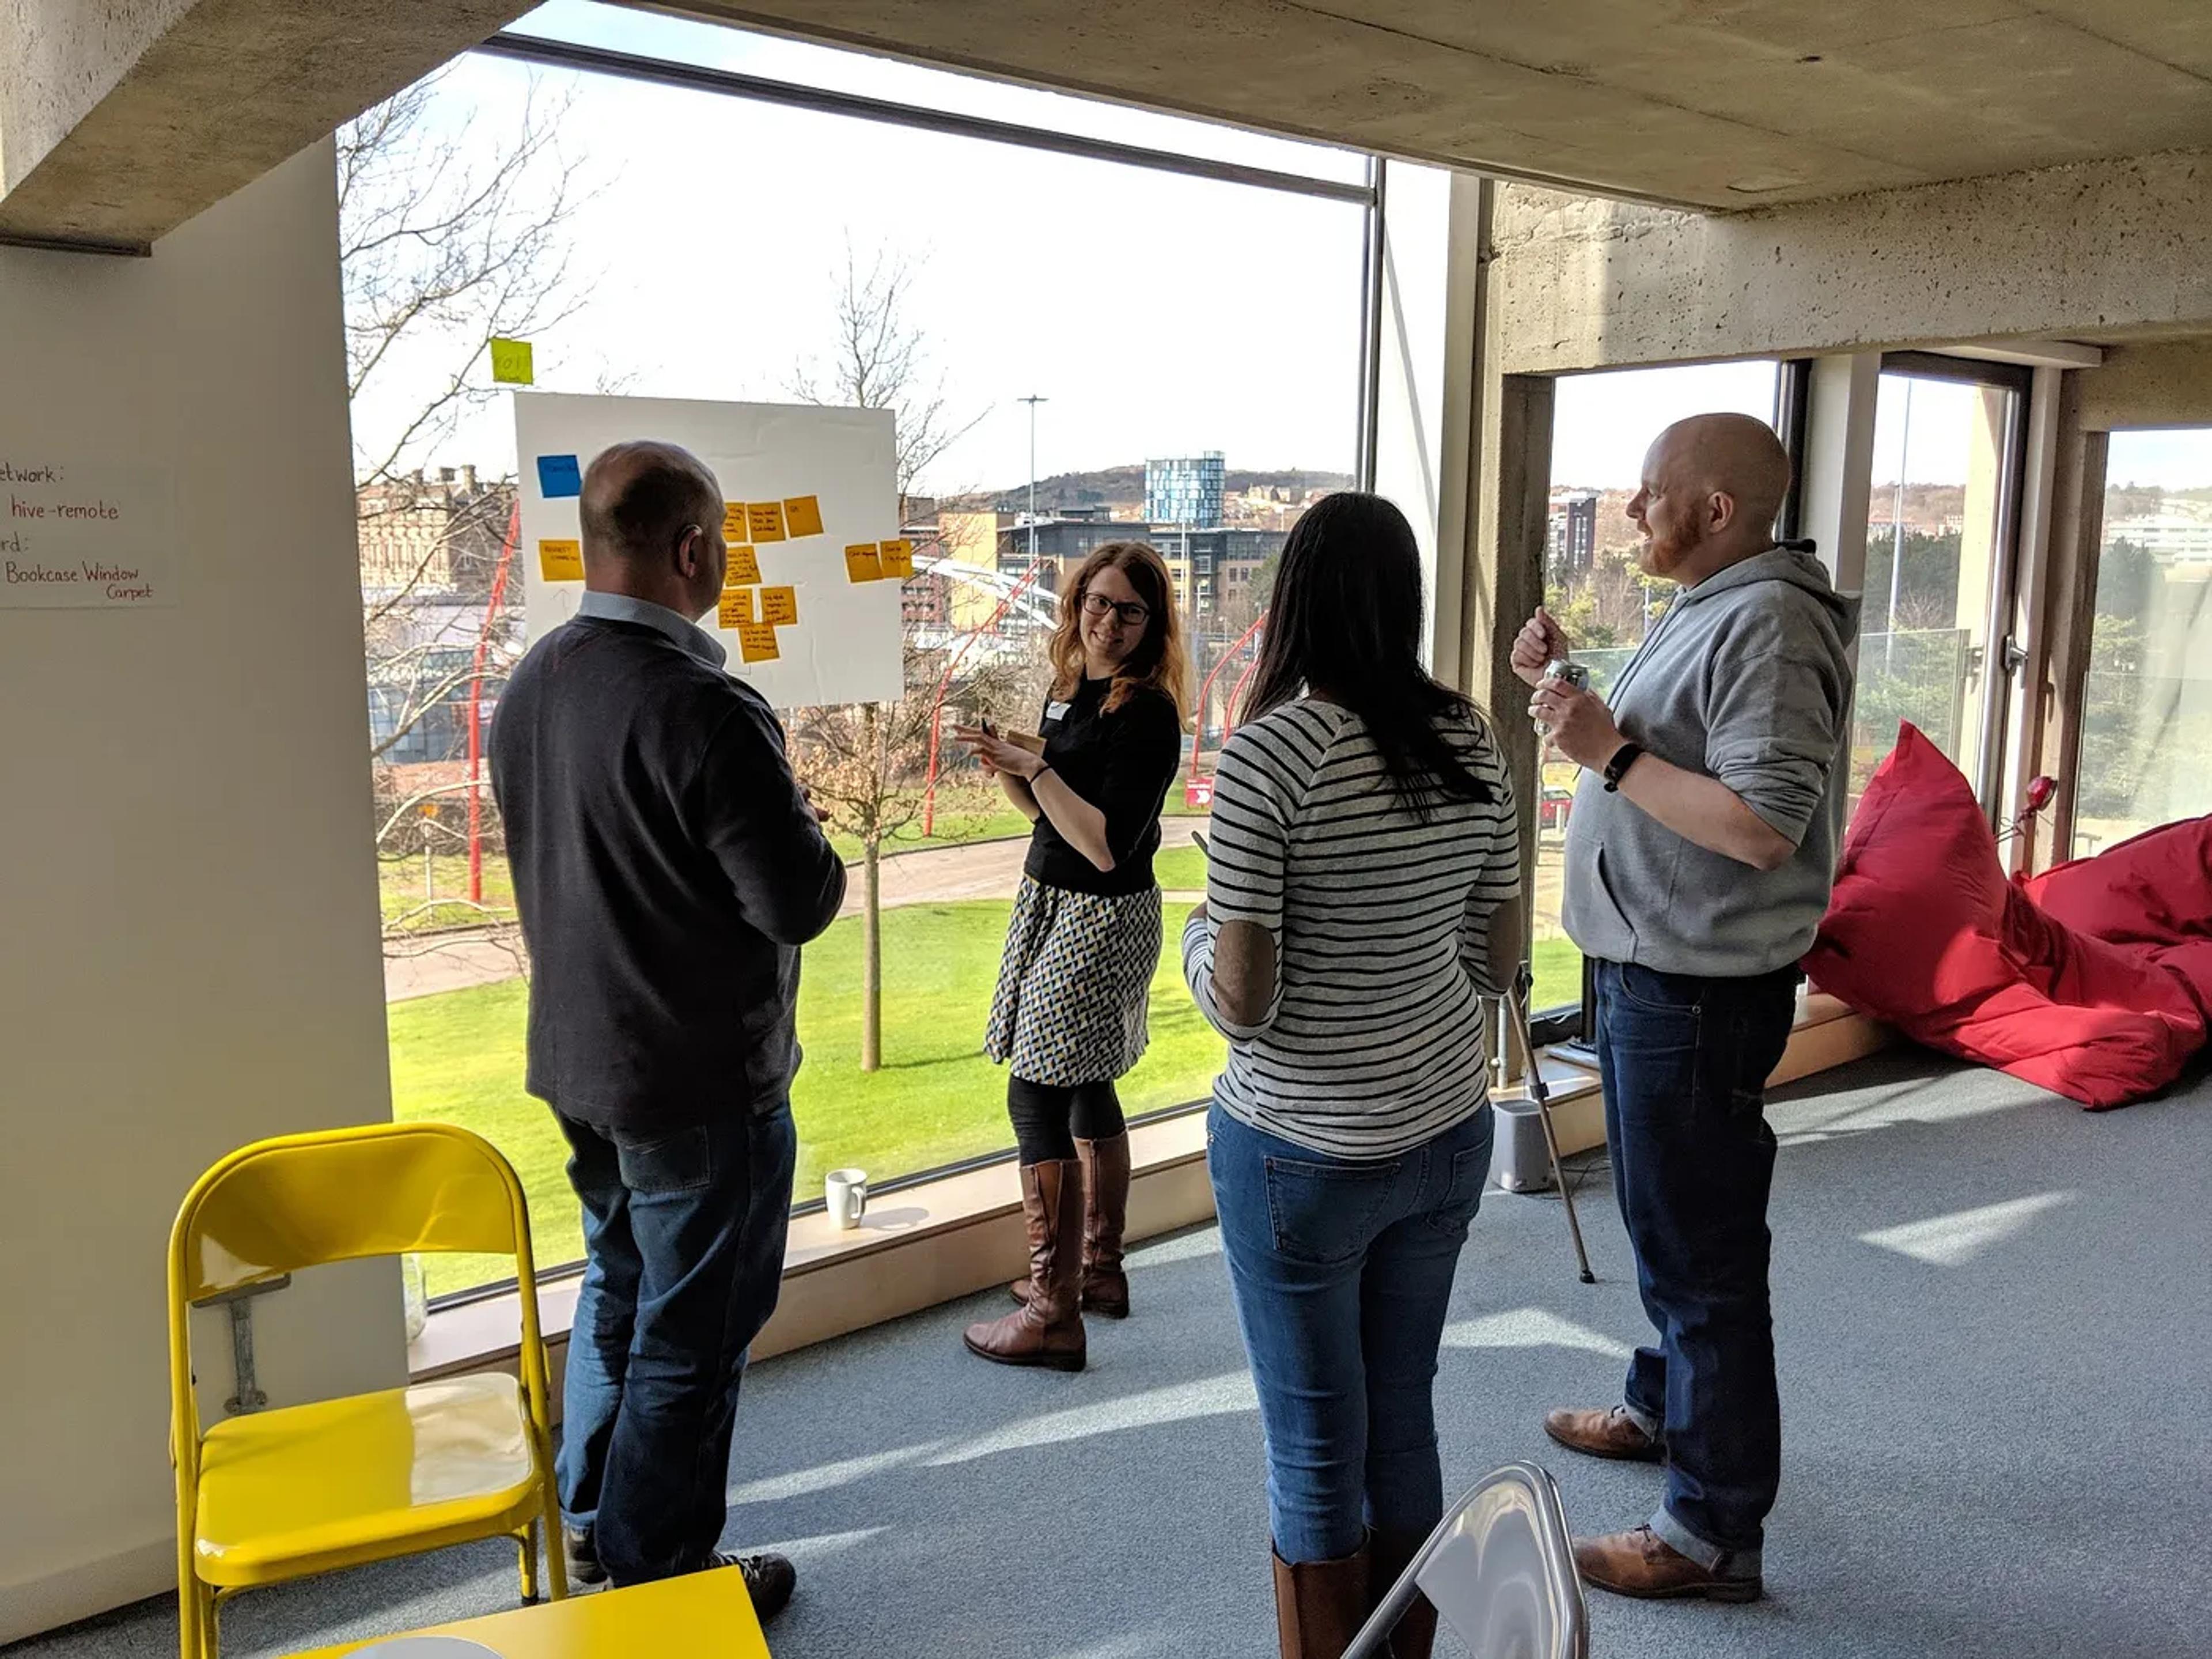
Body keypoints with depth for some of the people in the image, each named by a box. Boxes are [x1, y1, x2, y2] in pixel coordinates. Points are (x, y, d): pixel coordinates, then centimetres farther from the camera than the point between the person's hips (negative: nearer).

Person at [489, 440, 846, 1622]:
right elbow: (800, 903, -26)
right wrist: (815, 849, -4)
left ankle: (590, 1518, 42)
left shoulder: (529, 686, 1)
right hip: (701, 1080, -8)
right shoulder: (704, 709, -26)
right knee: (692, 1330, 8)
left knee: (618, 1285, 26)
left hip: (576, 1057, 9)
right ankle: (652, 1571, 24)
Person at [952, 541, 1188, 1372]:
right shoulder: (1068, 688, 8)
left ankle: (1055, 1315, 1)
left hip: (1102, 919, -9)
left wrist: (1034, 767, -20)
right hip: (1051, 901, 9)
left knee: (1037, 1095, -8)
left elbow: (1107, 846, -23)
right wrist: (1007, 765, 0)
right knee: (1087, 1090, 17)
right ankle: (1098, 1270, 33)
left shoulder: (1146, 714, -18)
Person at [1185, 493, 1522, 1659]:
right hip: (1448, 1131, 6)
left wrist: (1197, 933, 1)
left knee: (1316, 1451, 11)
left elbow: (1240, 1000, -19)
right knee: (1404, 1418, 21)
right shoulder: (1469, 742, -1)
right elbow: (1498, 963, 6)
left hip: (1304, 1153, -6)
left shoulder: (1269, 753, -19)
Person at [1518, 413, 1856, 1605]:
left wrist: (1607, 750, -25)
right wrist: (1569, 689, 6)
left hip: (1697, 992, -11)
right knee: (1670, 1225, 25)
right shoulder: (1706, 610, 12)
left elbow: (1762, 823, -28)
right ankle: (1663, 1408, 45)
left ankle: (1713, 1535, 11)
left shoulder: (1767, 625, -20)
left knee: (1701, 1250, -2)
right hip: (1653, 973, 11)